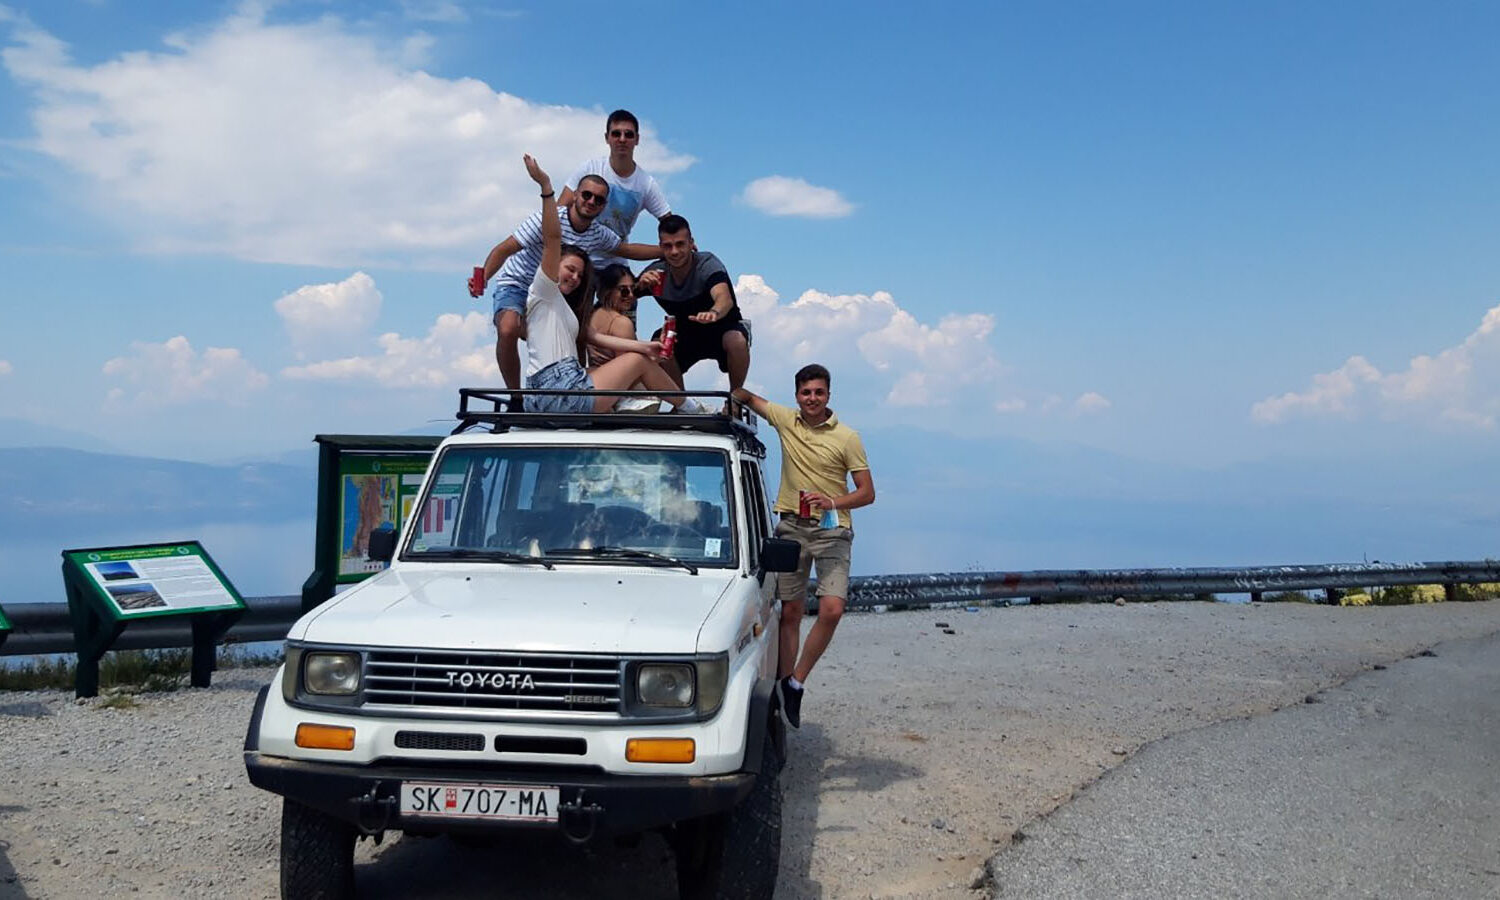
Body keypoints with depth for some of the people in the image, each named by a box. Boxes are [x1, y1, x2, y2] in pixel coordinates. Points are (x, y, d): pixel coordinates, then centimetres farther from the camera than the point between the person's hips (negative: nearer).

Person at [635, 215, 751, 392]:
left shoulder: (707, 264, -26)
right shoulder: (656, 272, -12)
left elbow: (724, 298, -46)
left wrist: (714, 313, -71)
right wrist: (640, 284, -34)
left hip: (723, 326, -3)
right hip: (685, 335, 3)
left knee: (737, 341, -36)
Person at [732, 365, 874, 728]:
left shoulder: (847, 437, -4)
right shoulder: (785, 420, 4)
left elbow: (867, 493, -4)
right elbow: (747, 397, 20)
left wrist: (832, 501, -20)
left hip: (832, 530, -2)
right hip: (791, 527, 3)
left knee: (832, 610, -17)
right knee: (791, 612, 7)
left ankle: (797, 682, -4)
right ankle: (784, 684, 14)